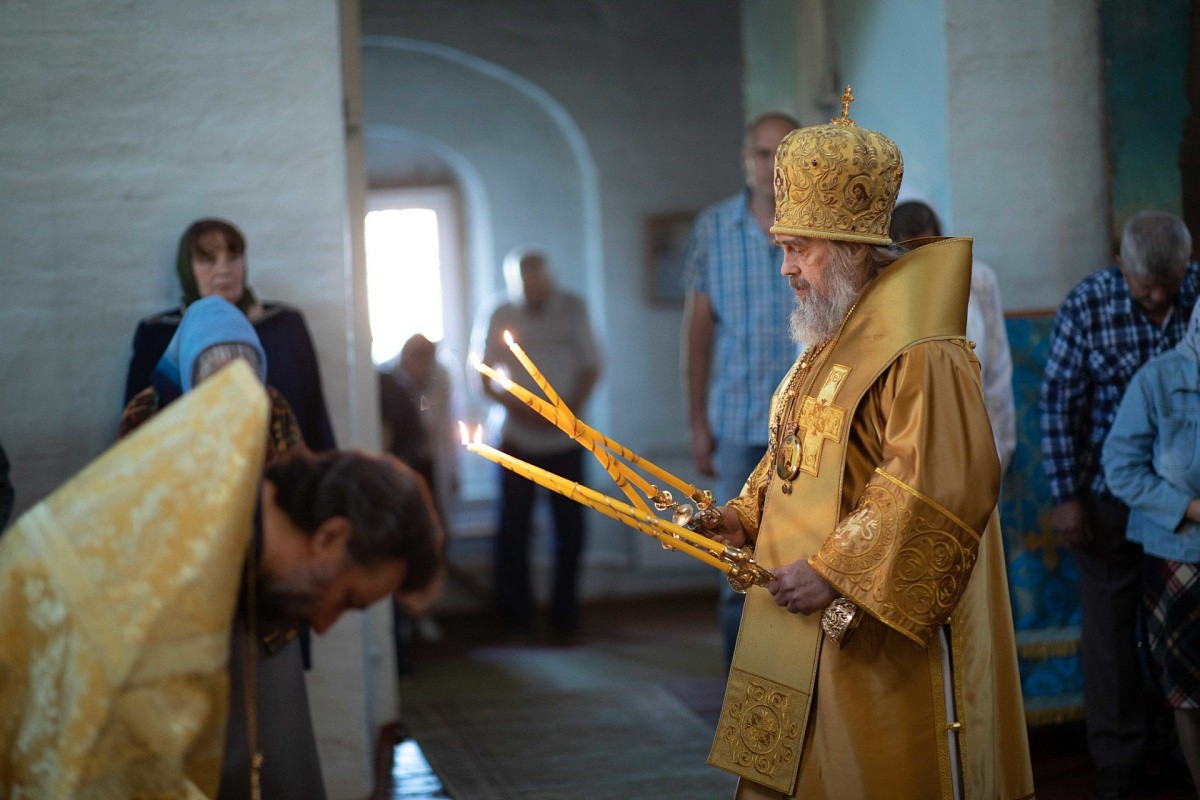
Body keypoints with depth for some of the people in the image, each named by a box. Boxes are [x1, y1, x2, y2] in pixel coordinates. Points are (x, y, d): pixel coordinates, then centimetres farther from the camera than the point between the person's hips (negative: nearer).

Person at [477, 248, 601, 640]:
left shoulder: (572, 309, 0)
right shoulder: (502, 317, -3)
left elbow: (591, 367, 4)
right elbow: (486, 378, 0)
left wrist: (571, 408, -12)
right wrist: (517, 407, -17)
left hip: (564, 438, 1)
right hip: (518, 439, -1)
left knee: (569, 528, 3)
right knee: (513, 530, 1)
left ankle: (564, 616, 15)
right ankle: (516, 618, 12)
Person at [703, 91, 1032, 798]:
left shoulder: (921, 354, -17)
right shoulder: (828, 348, 16)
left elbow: (941, 486, -26)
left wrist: (834, 572, -23)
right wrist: (746, 518, 7)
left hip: (878, 638, -9)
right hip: (805, 634, 9)